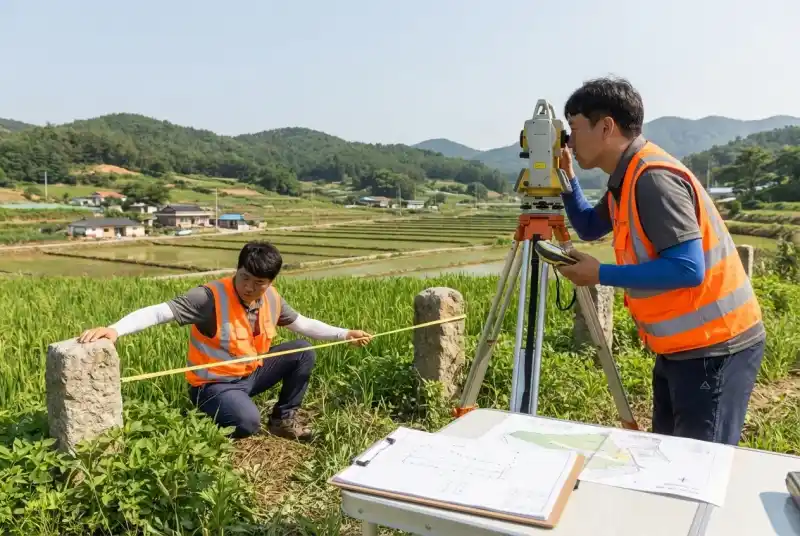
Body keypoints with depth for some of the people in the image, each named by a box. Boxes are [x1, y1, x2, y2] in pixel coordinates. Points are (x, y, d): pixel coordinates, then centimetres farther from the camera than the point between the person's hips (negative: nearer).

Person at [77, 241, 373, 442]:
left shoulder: (272, 299, -7)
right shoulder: (211, 297, -27)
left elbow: (301, 323, 10)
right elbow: (160, 311, -34)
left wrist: (344, 334, 7)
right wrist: (114, 330, -49)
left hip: (252, 373, 7)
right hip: (215, 384, -6)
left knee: (304, 353, -5)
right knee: (248, 422, -34)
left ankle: (283, 419, 13)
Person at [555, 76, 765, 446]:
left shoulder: (654, 178, -21)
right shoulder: (627, 180, 7)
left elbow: (688, 270, -27)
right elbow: (589, 228, 22)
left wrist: (600, 275, -20)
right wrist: (566, 176, 9)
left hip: (714, 346, -10)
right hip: (682, 344, 10)